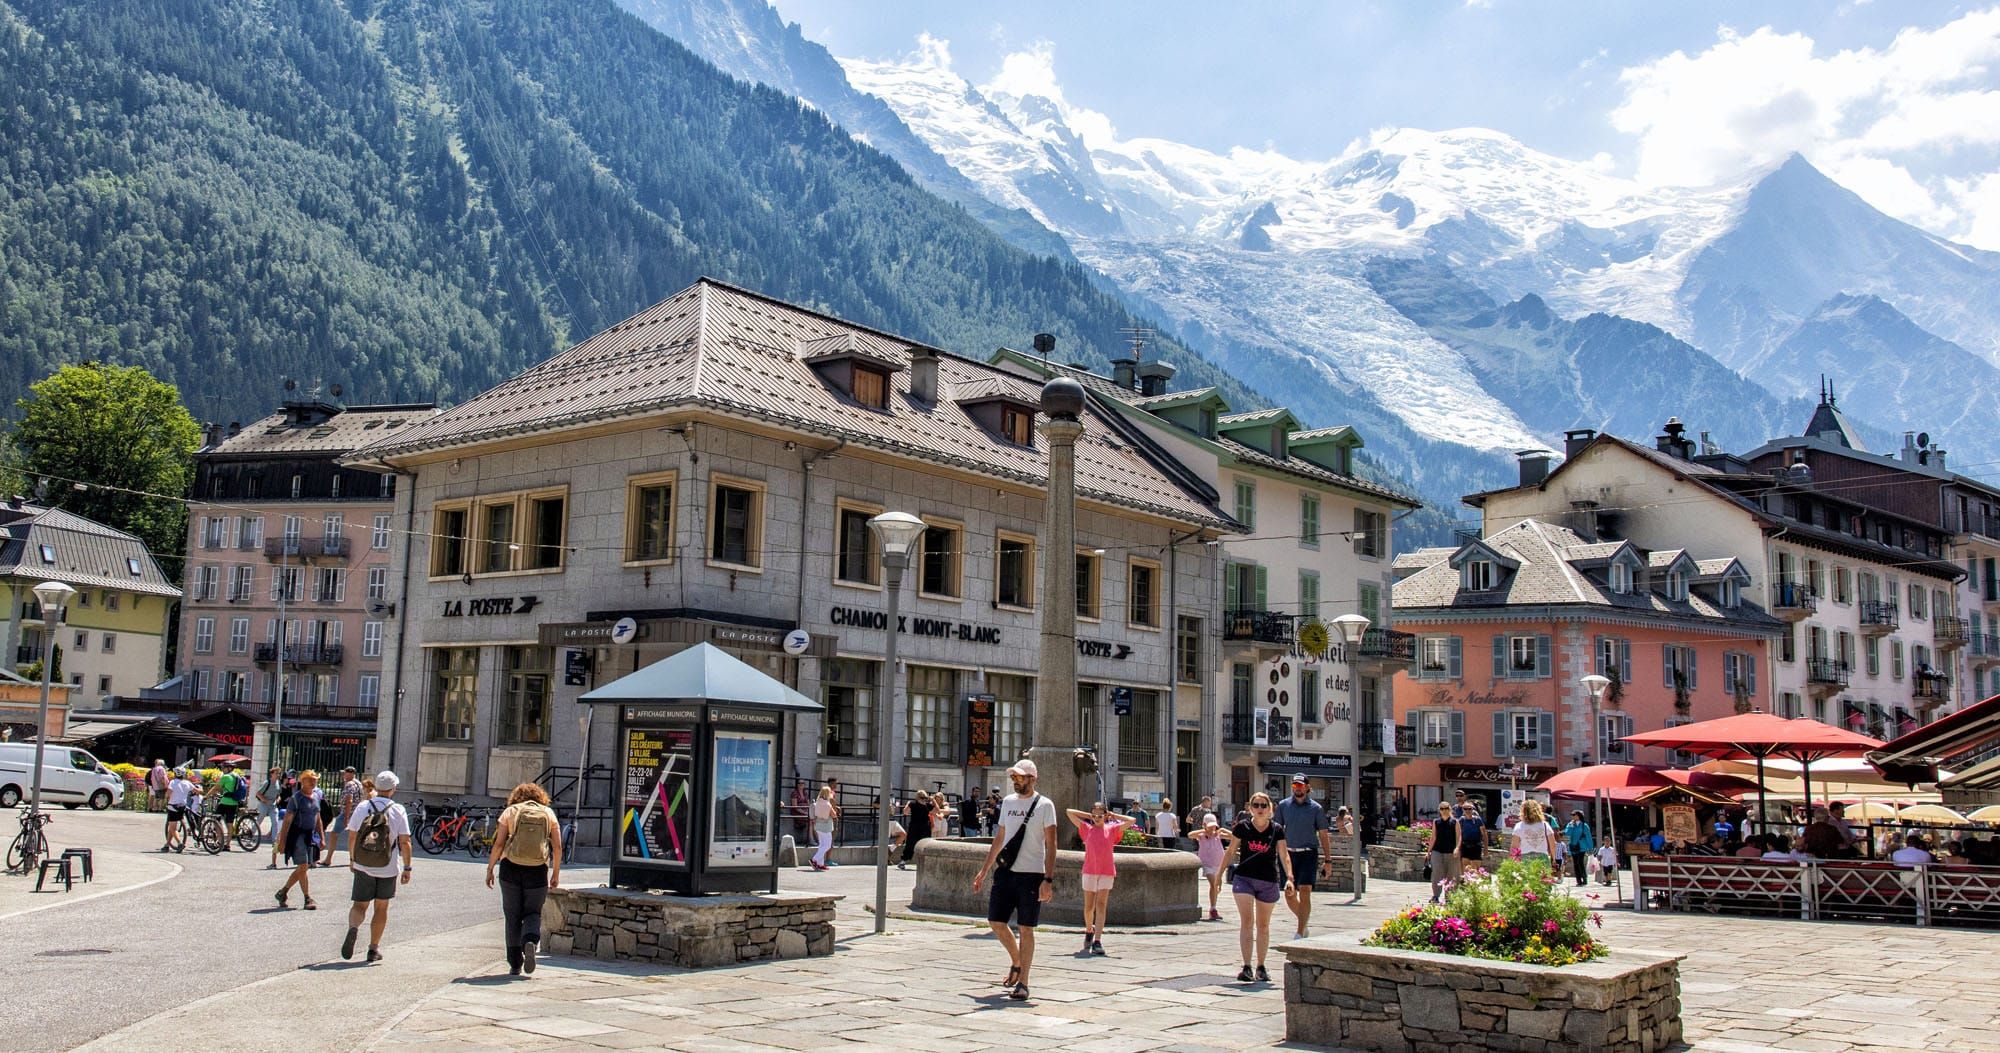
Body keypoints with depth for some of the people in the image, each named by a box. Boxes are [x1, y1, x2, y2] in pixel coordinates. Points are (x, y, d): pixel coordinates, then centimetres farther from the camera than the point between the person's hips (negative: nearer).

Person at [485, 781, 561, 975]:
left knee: (513, 916, 10)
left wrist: (490, 869, 5)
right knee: (533, 913, 15)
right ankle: (531, 941, -16)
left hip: (511, 869, 0)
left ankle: (515, 964, 10)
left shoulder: (510, 812, 6)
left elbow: (498, 844, -3)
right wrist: (556, 873, 9)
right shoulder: (549, 813, 9)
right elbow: (557, 847, 2)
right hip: (537, 872, 0)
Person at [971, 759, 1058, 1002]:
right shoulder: (1007, 802, 12)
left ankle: (1022, 983, 7)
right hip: (1005, 872, 6)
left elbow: (1050, 844, -9)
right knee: (996, 921, 6)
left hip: (1031, 875, -6)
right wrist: (984, 870, 17)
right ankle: (1017, 962, 30)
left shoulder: (1044, 805, -5)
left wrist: (1048, 879, -17)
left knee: (1025, 929, -1)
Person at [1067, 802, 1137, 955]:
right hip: (1089, 871, 1)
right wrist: (1088, 816, 11)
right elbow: (1069, 812, 7)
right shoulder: (1087, 829, 8)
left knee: (1101, 905, -10)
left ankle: (1097, 941, -14)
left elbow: (1132, 820, 1)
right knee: (1089, 907, 8)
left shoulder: (1112, 829, 7)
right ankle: (1089, 931, 35)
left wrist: (1113, 815, 7)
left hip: (1107, 872, -1)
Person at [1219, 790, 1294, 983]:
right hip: (1244, 878, -1)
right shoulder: (1242, 826, -2)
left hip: (1269, 881, 2)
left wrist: (1289, 877, -12)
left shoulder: (1277, 829, 0)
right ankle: (1247, 967, -12)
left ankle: (1260, 968, 23)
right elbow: (1231, 853, 5)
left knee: (1263, 925, 12)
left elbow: (1284, 855, 0)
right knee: (1246, 922, -11)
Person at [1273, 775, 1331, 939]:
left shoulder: (1316, 808, 2)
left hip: (1308, 854, -3)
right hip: (1289, 853, 3)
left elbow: (1324, 835, 4)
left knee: (1305, 893, -11)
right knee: (1289, 895, 7)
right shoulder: (1283, 805, 6)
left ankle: (1300, 934, -8)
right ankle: (1304, 921, 32)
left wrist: (1328, 860, 1)